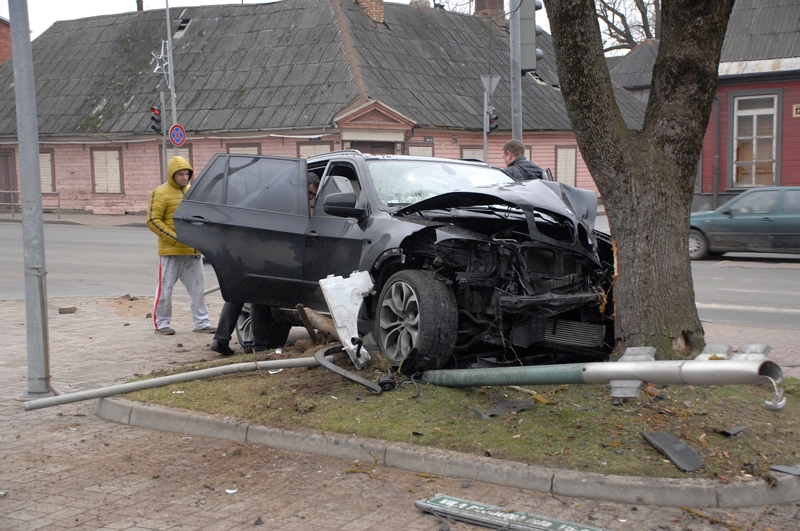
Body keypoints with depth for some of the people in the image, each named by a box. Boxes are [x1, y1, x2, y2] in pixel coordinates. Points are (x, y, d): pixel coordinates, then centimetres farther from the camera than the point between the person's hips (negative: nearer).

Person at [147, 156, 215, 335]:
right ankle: (161, 323, 13)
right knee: (165, 288, 2)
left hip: (193, 251, 6)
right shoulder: (160, 193, -7)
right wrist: (174, 239, -18)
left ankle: (202, 322, 13)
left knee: (197, 288, 7)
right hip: (170, 252, -6)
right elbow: (153, 221, -12)